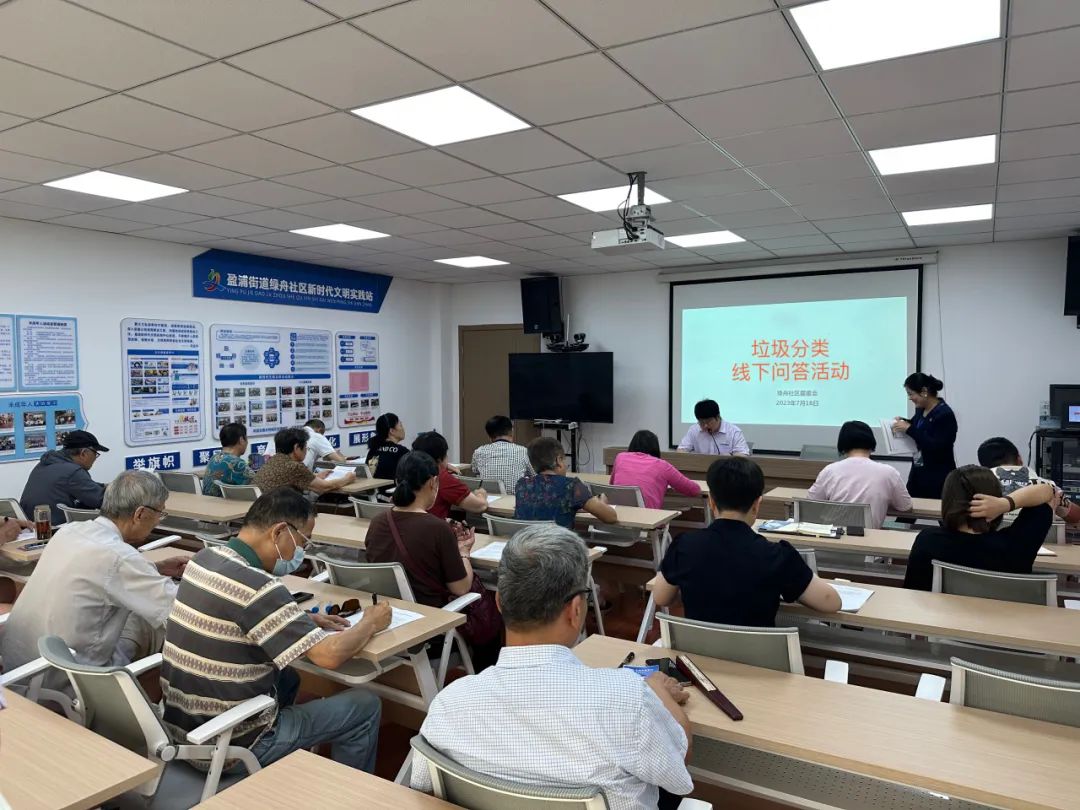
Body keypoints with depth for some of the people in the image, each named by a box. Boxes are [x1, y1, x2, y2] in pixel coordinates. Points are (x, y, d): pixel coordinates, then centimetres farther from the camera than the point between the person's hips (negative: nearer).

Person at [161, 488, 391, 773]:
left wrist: (305, 620, 7)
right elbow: (330, 655, -27)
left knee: (287, 678, 32)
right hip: (232, 744, -8)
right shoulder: (255, 586, -27)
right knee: (365, 707, 5)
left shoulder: (205, 558, -1)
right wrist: (370, 623, -7)